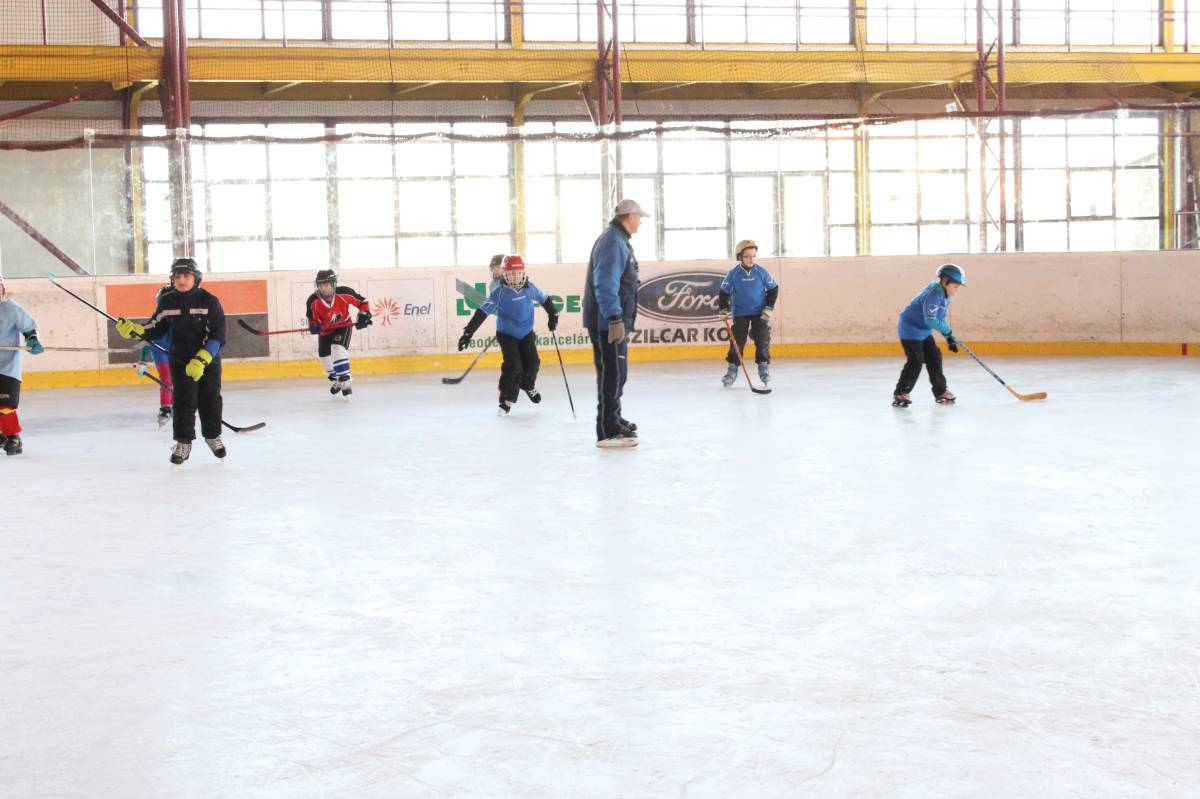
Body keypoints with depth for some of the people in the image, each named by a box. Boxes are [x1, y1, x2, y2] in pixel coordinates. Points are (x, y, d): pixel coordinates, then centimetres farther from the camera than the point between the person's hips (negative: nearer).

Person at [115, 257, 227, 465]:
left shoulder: (209, 301, -11)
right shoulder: (167, 302, -1)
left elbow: (218, 335, -15)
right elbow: (155, 330, 6)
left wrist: (202, 360, -23)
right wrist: (134, 330, -12)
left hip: (208, 360, -1)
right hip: (180, 360, 1)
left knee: (210, 399, 9)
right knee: (183, 401, -4)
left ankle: (213, 436, 30)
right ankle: (183, 443, 5)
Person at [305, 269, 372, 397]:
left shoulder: (344, 293, -30)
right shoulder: (313, 301, -25)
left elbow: (362, 302, -14)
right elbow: (312, 318, -7)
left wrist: (364, 315, -25)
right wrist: (313, 326, -28)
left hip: (344, 326, -4)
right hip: (325, 329, 4)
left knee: (338, 348, -28)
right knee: (323, 355, 10)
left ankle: (345, 381, -25)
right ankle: (336, 378, 37)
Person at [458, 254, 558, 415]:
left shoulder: (530, 288, -8)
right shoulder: (499, 292, -19)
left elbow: (544, 299, 10)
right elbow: (483, 311, -21)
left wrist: (553, 315, 8)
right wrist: (468, 332, -26)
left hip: (526, 333, 4)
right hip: (507, 334, -4)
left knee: (532, 362, 2)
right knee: (512, 365, -15)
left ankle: (528, 385, 35)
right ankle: (506, 399, -3)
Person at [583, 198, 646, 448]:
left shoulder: (618, 241, 17)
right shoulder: (613, 243, -17)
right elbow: (606, 284, -25)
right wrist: (615, 319, -29)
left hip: (613, 321, 11)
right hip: (607, 322, -11)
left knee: (616, 371, 20)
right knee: (613, 373, -10)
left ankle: (613, 420, 34)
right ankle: (608, 433, -10)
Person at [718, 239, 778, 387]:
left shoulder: (761, 272, -7)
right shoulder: (733, 274, -9)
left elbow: (773, 289, 4)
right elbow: (724, 292, 1)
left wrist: (769, 307, -2)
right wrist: (724, 310, -7)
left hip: (759, 313, 1)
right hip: (740, 313, -1)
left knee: (762, 340, -3)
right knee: (737, 341, -5)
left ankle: (764, 366, 11)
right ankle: (732, 370, 3)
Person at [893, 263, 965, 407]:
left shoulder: (945, 295, 6)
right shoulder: (933, 294, -26)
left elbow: (942, 318, 13)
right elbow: (930, 320, -32)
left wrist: (950, 338, 5)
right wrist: (948, 331, -23)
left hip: (923, 331, 10)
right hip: (910, 329, -10)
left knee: (934, 358, 9)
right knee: (915, 362, -13)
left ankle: (940, 391, 20)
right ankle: (900, 394, -5)